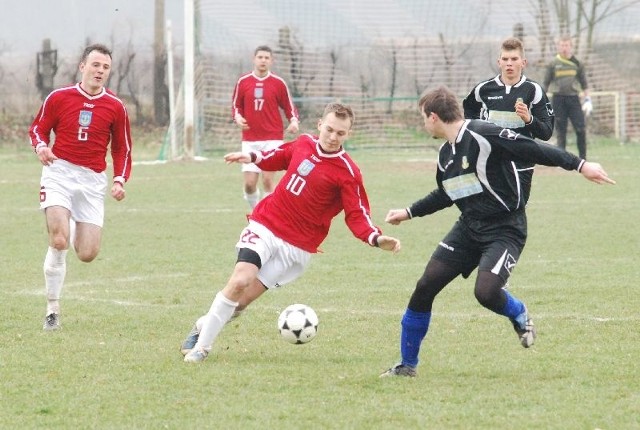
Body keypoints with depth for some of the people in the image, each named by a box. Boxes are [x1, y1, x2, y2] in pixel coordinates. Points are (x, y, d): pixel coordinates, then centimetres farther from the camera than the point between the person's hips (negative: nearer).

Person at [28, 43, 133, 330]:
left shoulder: (115, 107, 5)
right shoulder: (59, 98, 1)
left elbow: (122, 149, 13)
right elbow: (37, 129, 12)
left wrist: (120, 180, -2)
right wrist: (41, 147, -11)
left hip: (92, 180, 2)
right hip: (59, 172, -2)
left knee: (87, 254, -4)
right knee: (58, 241, -20)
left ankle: (75, 231, 36)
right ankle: (52, 308, -6)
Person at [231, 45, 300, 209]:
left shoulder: (279, 83, 2)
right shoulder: (243, 82, 5)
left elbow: (289, 106, 8)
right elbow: (236, 105, 14)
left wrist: (294, 121, -12)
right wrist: (237, 117, -7)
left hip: (272, 139, -2)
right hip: (250, 140, 2)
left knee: (267, 180, -10)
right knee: (249, 183, -4)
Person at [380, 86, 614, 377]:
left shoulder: (483, 135, -19)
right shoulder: (445, 154, 9)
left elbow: (534, 150, -21)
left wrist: (579, 165, -25)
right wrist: (409, 213, 26)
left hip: (504, 230, -8)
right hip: (468, 229, 8)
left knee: (486, 292, -26)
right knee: (425, 286, -2)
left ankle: (519, 316, 11)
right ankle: (407, 364, 10)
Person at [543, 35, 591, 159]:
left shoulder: (577, 64, 9)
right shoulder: (553, 64, 5)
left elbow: (584, 83, 14)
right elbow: (546, 83, 7)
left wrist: (587, 100, 8)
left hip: (573, 98, 1)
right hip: (558, 99, -1)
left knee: (581, 129, -7)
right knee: (561, 130, 0)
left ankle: (583, 158, 2)